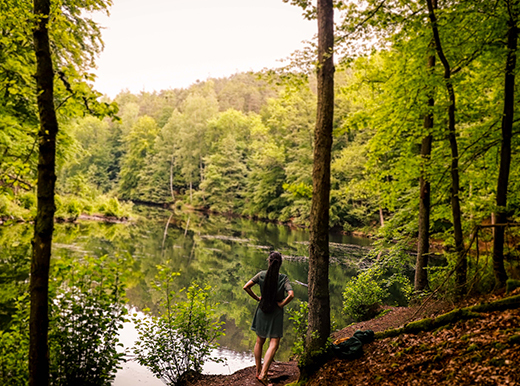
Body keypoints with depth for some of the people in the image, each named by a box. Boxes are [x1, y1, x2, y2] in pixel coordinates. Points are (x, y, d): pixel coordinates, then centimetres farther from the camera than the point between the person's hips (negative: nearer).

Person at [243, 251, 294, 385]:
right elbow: (291, 294, -25)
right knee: (274, 344, 1)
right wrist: (282, 304, -10)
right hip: (276, 313, -3)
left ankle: (258, 370, 27)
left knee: (259, 341, 18)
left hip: (262, 311, 3)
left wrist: (257, 298, 2)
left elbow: (246, 287, -8)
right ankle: (263, 373, -10)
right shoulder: (283, 278, -13)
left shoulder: (261, 275, -7)